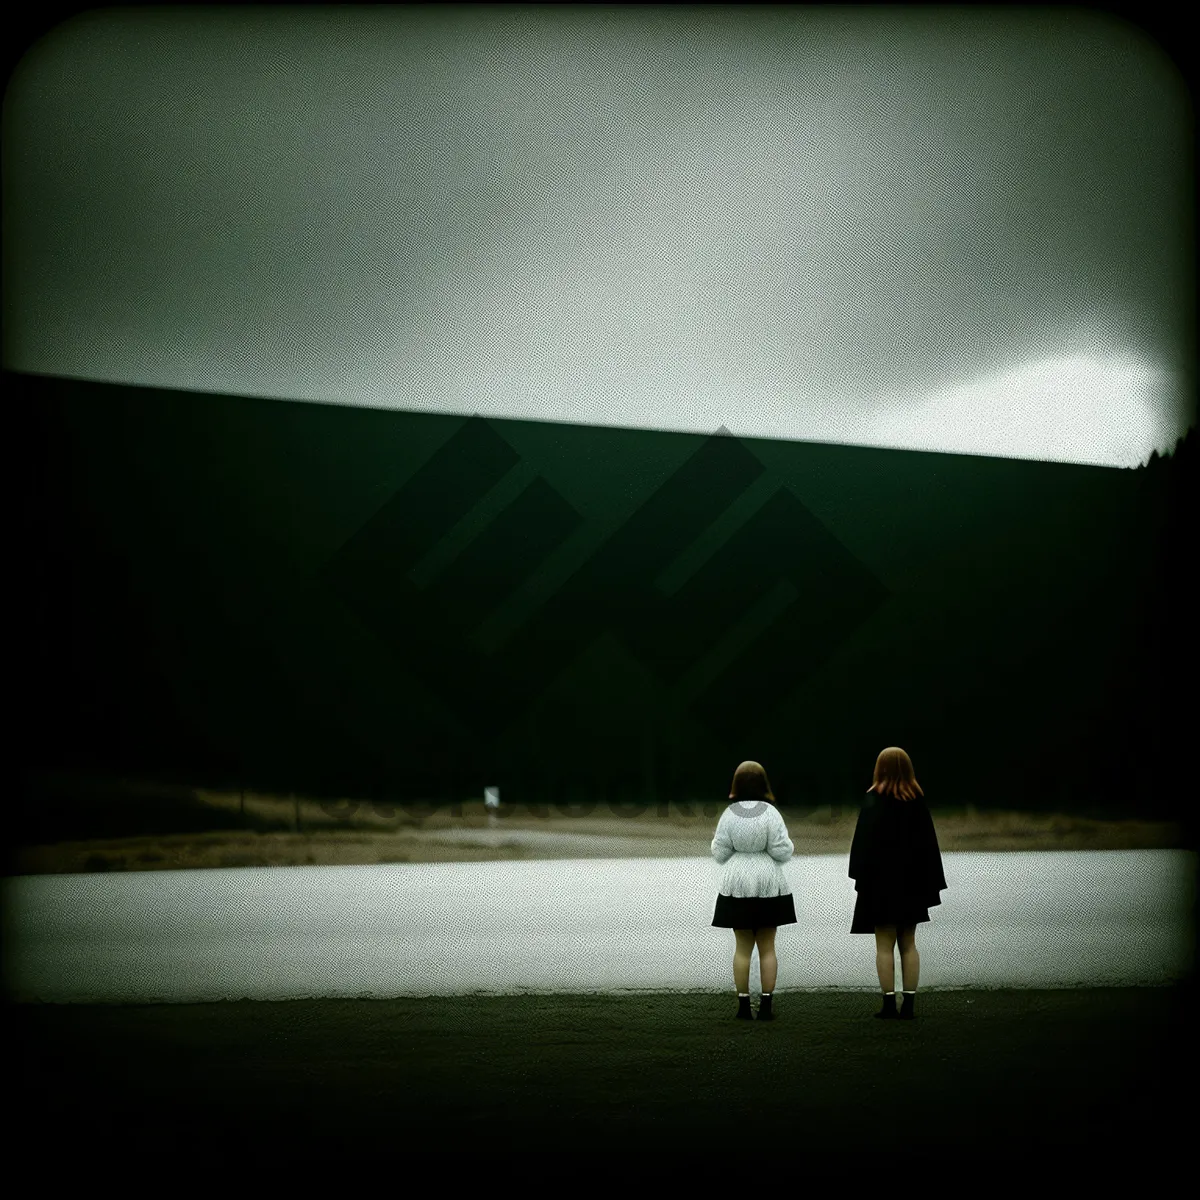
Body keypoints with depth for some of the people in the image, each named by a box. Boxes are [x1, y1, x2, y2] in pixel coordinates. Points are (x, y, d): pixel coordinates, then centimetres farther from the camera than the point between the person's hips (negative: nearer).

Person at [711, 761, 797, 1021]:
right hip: (769, 885, -1)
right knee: (767, 946, 7)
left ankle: (744, 1005, 6)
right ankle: (766, 1004, 4)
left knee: (742, 947, 7)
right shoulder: (770, 813, -10)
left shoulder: (728, 815, -6)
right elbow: (782, 851, -11)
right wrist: (786, 844, 11)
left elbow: (719, 853, -2)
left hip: (736, 885, 1)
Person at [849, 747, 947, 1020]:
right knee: (908, 944, 9)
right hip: (911, 882, 4)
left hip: (881, 881, -4)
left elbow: (863, 842, -11)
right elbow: (929, 843, 5)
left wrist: (861, 878, -6)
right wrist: (931, 883, 10)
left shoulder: (874, 800, -9)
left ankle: (889, 1004, -1)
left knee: (885, 945, 1)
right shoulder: (917, 800, 2)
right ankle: (909, 1004, 6)